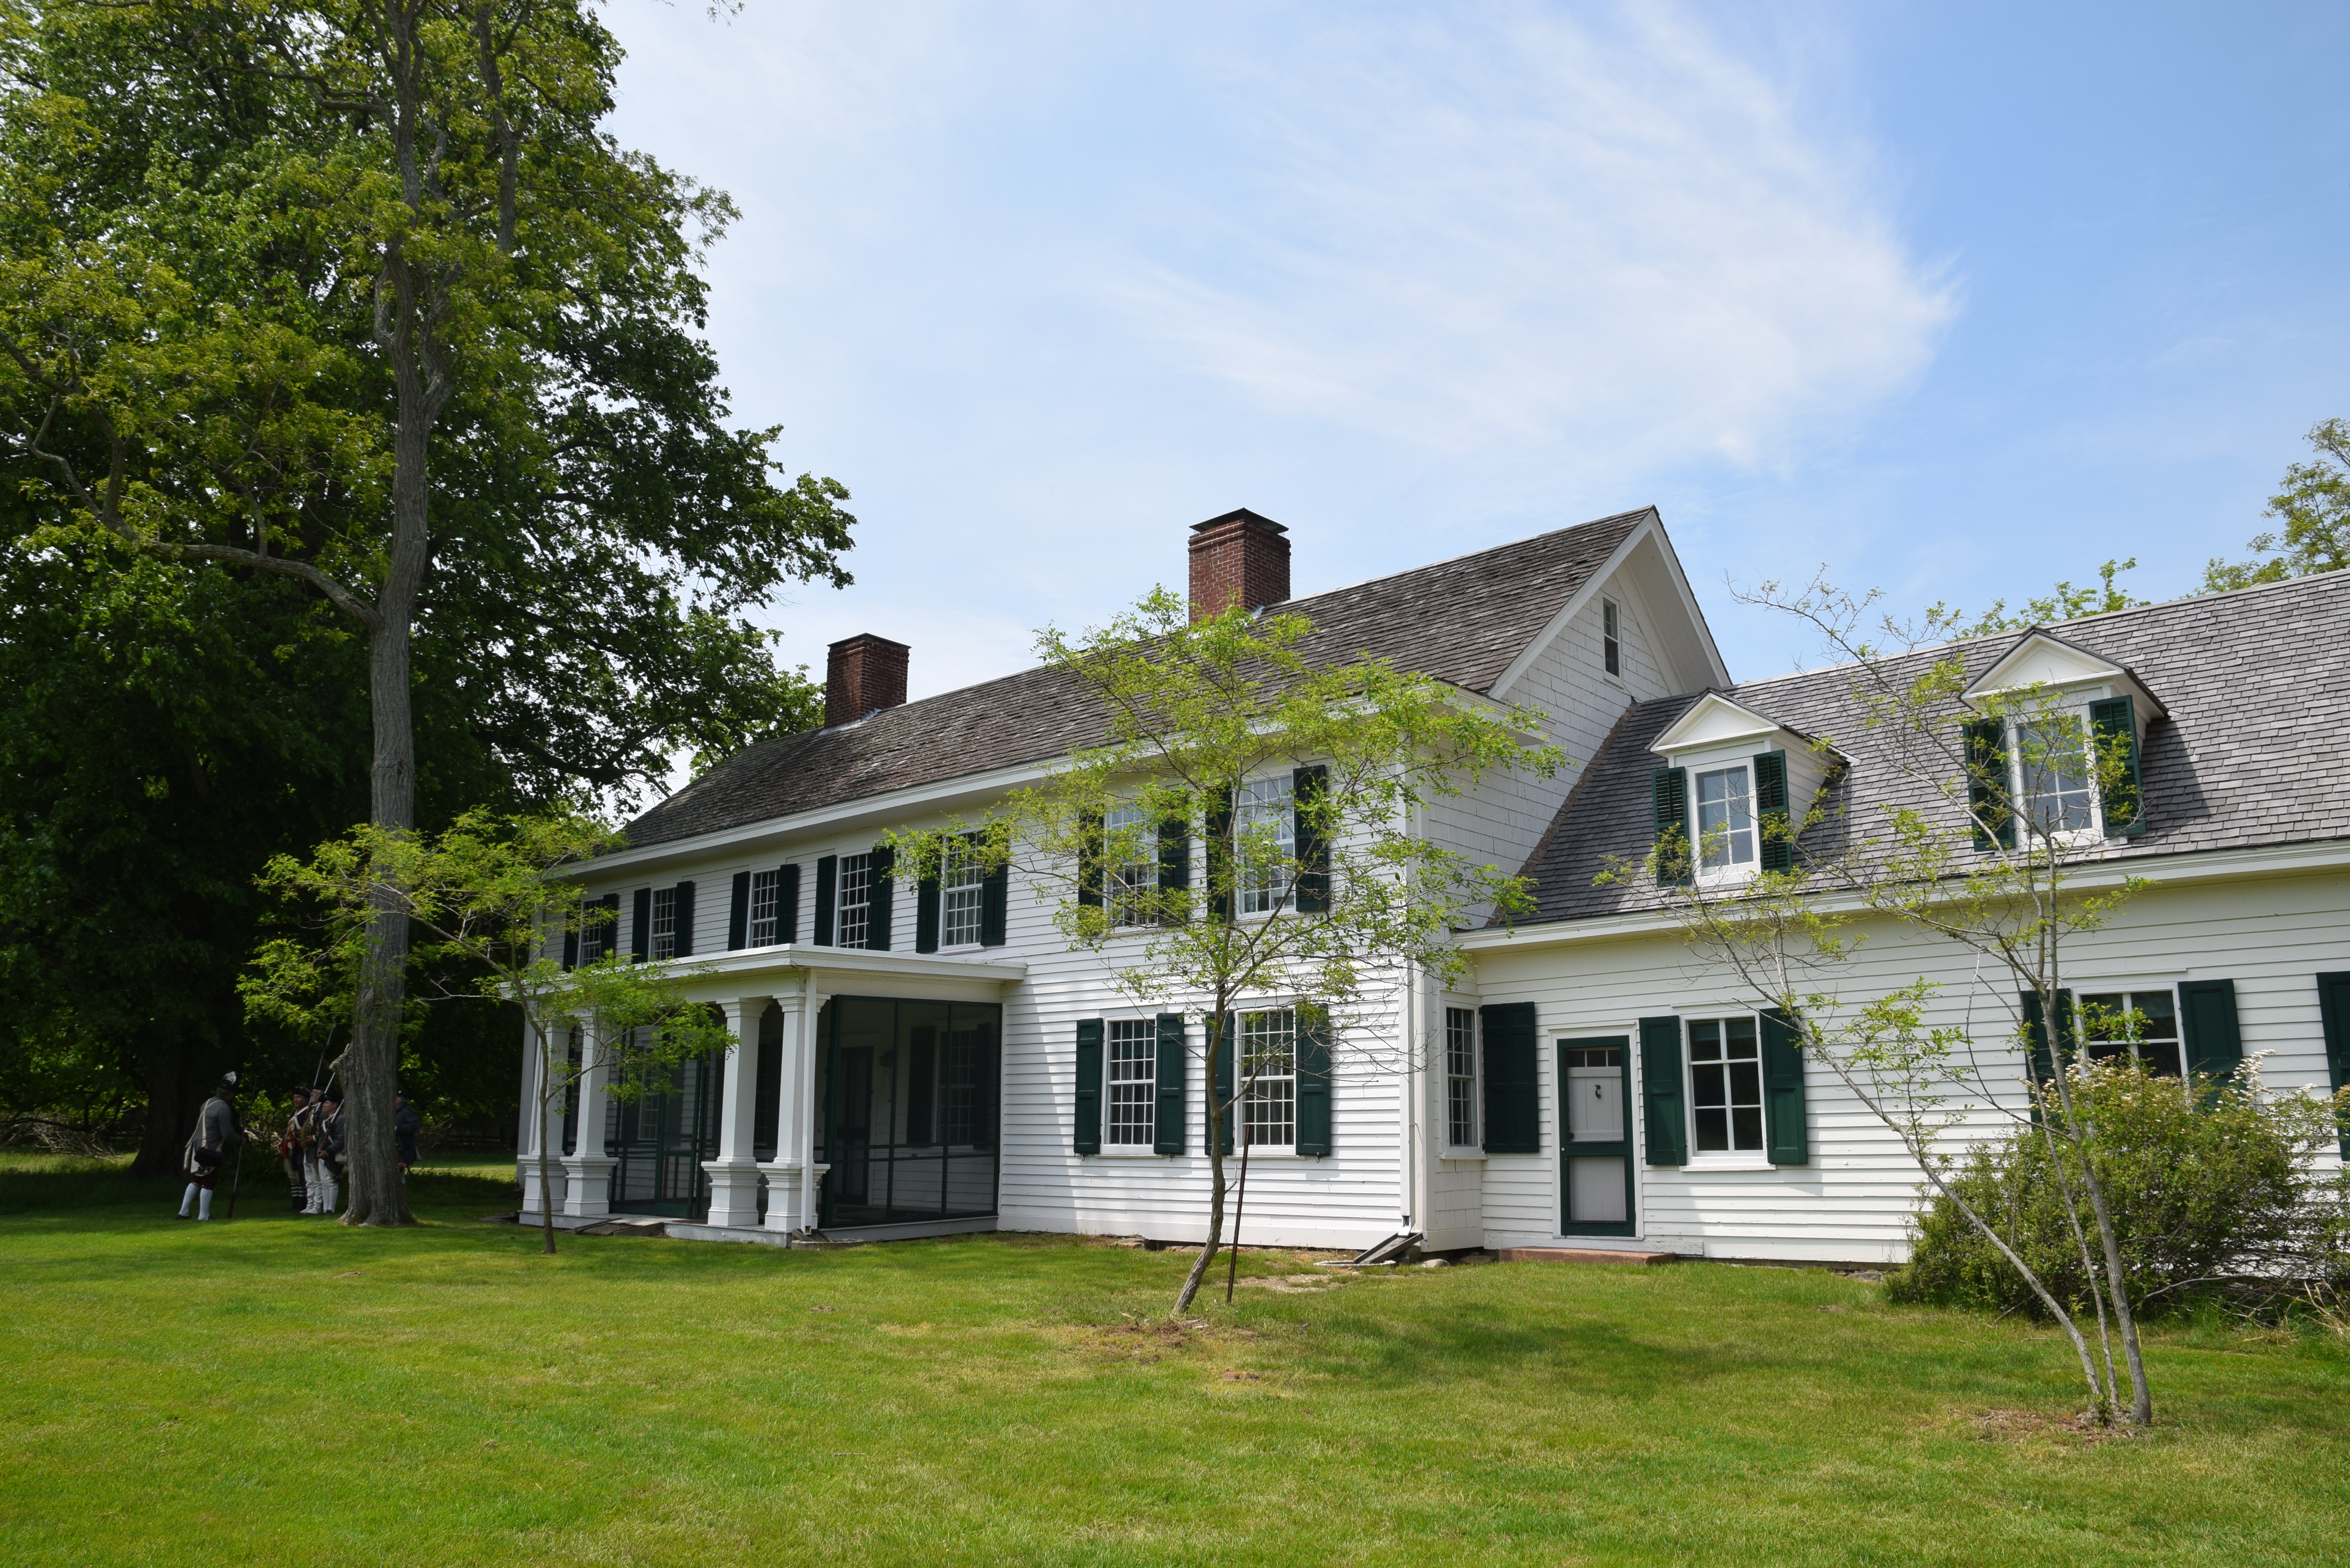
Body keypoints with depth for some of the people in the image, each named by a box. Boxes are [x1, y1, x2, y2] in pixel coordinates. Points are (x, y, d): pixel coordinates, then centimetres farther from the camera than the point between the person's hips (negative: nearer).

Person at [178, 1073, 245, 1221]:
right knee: (208, 1183, 1)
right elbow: (228, 1134, -20)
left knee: (195, 1180, 17)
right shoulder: (224, 1108, -18)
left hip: (198, 1147, 9)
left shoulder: (208, 1103, 11)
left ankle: (183, 1212, 20)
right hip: (210, 1151, -9)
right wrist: (240, 1141, -1)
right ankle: (204, 1215, 6)